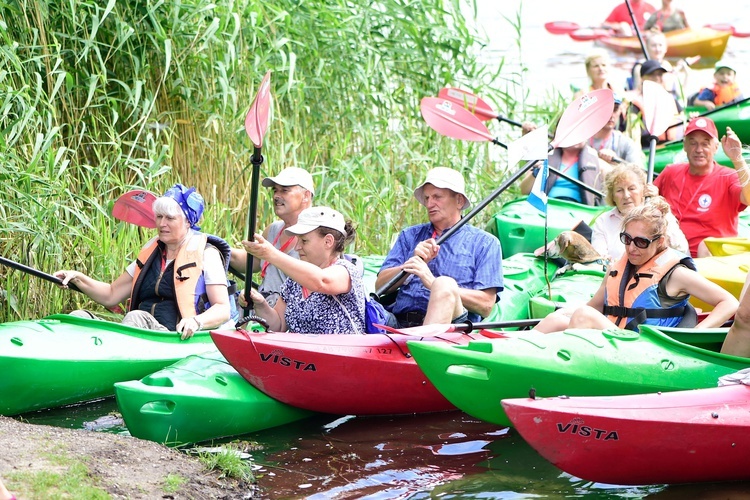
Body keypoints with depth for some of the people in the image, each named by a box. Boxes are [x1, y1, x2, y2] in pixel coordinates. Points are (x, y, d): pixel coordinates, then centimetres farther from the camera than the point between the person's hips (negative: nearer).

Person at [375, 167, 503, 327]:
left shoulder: (485, 243, 15)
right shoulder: (410, 236, 27)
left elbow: (486, 306, 1)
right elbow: (380, 286, 15)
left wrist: (434, 283, -9)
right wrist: (412, 262, -3)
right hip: (399, 320, 3)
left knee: (444, 284, -34)